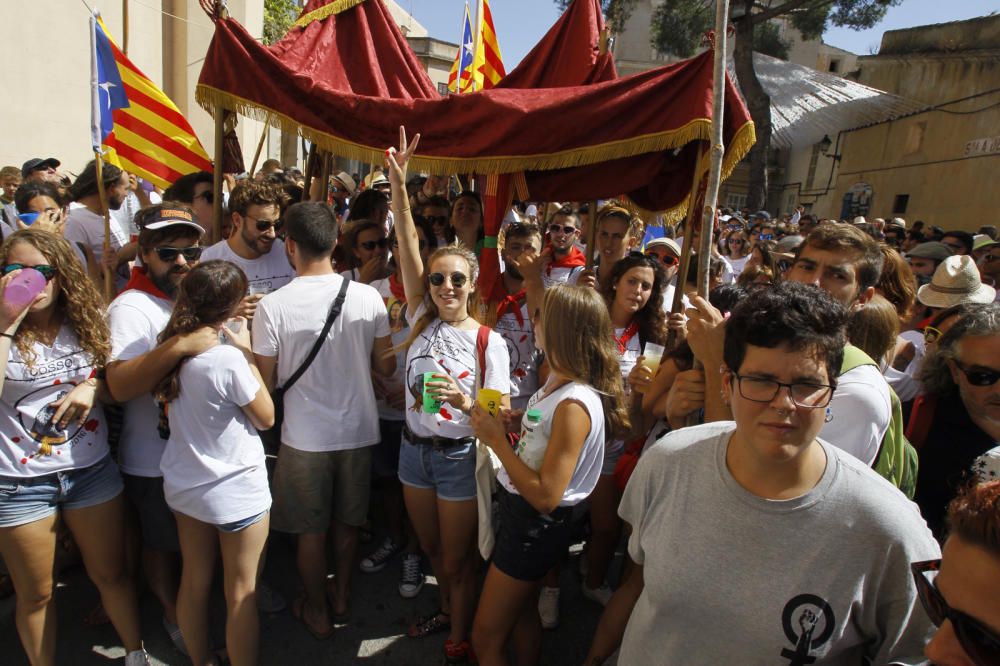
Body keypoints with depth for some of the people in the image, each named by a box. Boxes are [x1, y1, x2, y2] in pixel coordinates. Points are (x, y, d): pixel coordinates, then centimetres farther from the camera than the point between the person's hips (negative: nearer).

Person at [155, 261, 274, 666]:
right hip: (235, 492, -7)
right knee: (241, 593, 11)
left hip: (184, 485, 7)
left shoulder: (172, 347, -6)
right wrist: (247, 354, -13)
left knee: (194, 582, 22)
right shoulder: (228, 359, -27)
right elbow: (266, 417, -13)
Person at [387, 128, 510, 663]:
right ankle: (447, 610, 50)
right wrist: (399, 186, -22)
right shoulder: (423, 320, -4)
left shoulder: (488, 342, -14)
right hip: (415, 448, 4)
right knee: (431, 548, 23)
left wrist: (466, 403, -32)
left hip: (460, 456, -4)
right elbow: (408, 251, -14)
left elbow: (501, 413, -12)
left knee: (458, 559, 12)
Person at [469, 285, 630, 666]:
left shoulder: (574, 404, -30)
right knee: (522, 612, 28)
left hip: (536, 527, -9)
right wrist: (497, 419, -3)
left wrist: (496, 440, -24)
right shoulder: (558, 381, -3)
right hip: (521, 514, 9)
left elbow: (545, 495, -29)